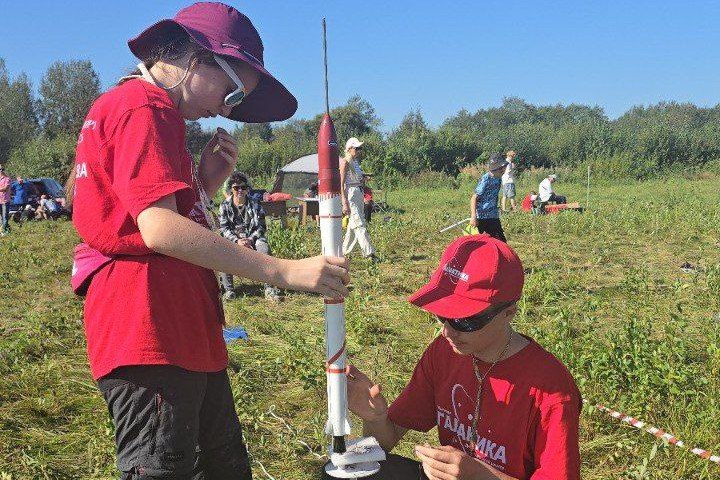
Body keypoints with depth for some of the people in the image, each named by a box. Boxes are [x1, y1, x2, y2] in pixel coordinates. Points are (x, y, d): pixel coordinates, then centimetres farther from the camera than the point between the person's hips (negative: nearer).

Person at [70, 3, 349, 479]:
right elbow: (159, 228, -24)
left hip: (184, 328, 11)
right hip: (149, 320, -11)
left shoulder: (140, 109, 22)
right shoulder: (144, 108, -11)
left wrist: (207, 181, 7)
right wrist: (284, 270, -26)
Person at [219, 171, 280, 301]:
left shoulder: (255, 204, 7)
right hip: (233, 240, 0)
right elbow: (224, 228, -1)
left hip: (253, 238, 0)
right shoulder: (225, 206, 7)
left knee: (264, 247, -34)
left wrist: (251, 239, -17)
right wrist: (237, 240, -19)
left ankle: (269, 288, -33)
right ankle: (228, 289, -30)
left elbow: (261, 227, 2)